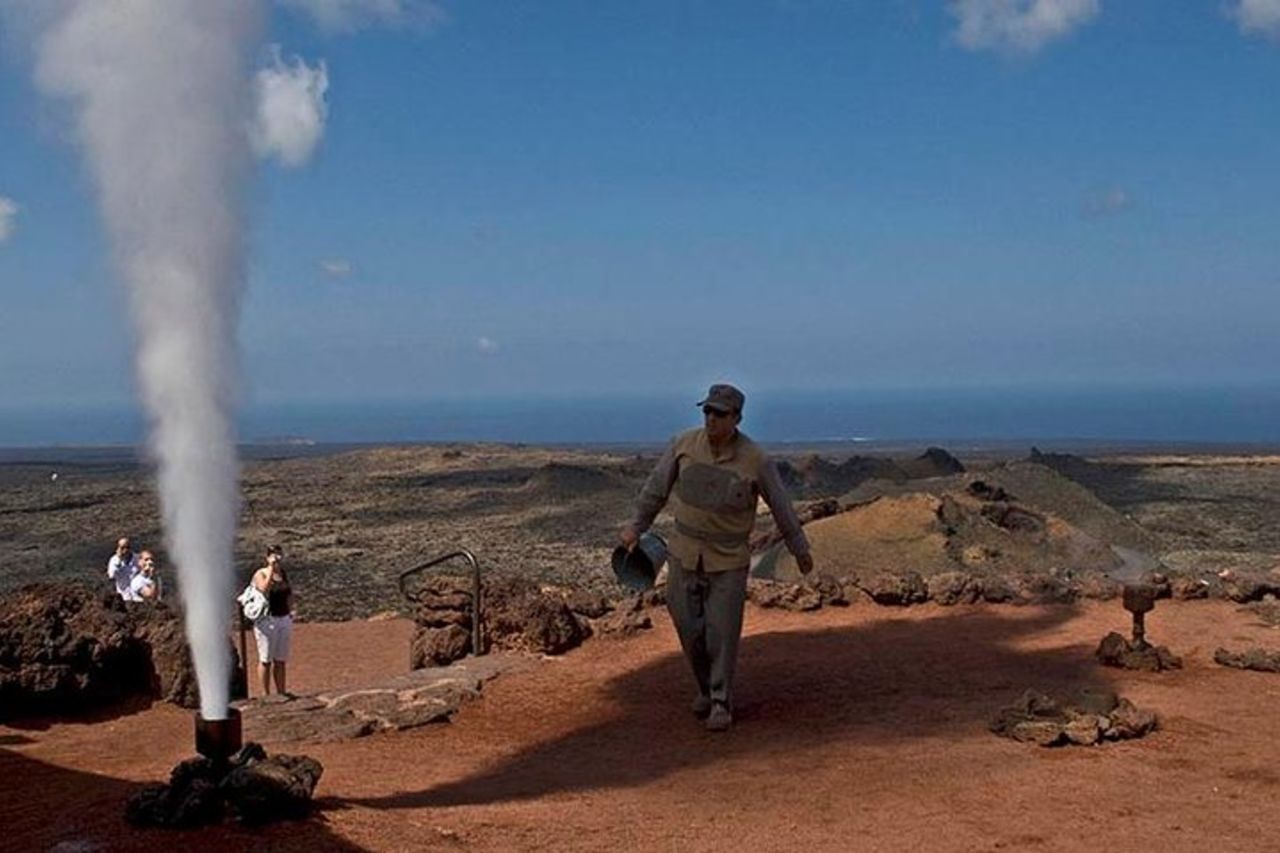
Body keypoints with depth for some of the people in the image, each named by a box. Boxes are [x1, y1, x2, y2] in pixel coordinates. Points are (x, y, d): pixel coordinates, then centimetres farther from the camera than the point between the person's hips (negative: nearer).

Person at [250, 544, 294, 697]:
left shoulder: (284, 574, 11)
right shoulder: (260, 574, -8)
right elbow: (264, 589, -28)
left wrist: (290, 610, 6)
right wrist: (271, 569, -26)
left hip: (284, 619, 6)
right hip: (267, 620, -6)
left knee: (281, 660, 12)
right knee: (266, 659, 1)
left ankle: (281, 692, 19)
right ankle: (265, 694, 8)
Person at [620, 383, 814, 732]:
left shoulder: (755, 460, -15)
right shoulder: (684, 444, -9)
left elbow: (781, 506, -1)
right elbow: (657, 487, 5)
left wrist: (800, 550, 9)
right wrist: (636, 527, 11)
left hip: (729, 560, -2)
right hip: (684, 554, 3)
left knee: (722, 633, -2)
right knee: (689, 628, 6)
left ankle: (721, 702, 15)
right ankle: (706, 685, 31)